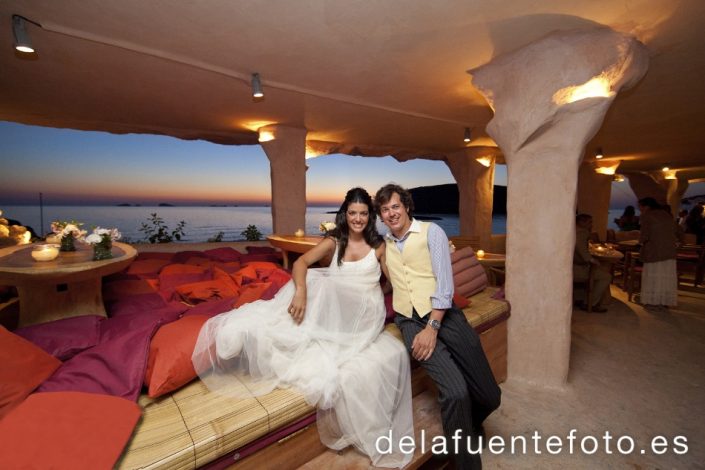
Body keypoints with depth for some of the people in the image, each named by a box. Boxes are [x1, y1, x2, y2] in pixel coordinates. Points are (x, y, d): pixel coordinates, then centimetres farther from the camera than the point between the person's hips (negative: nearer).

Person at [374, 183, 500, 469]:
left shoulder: (431, 232, 3)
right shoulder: (383, 243, 15)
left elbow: (445, 282, -6)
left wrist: (432, 327, -15)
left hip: (443, 314, 0)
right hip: (409, 320, 1)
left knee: (489, 396, -3)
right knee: (456, 392, -22)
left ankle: (468, 427, 34)